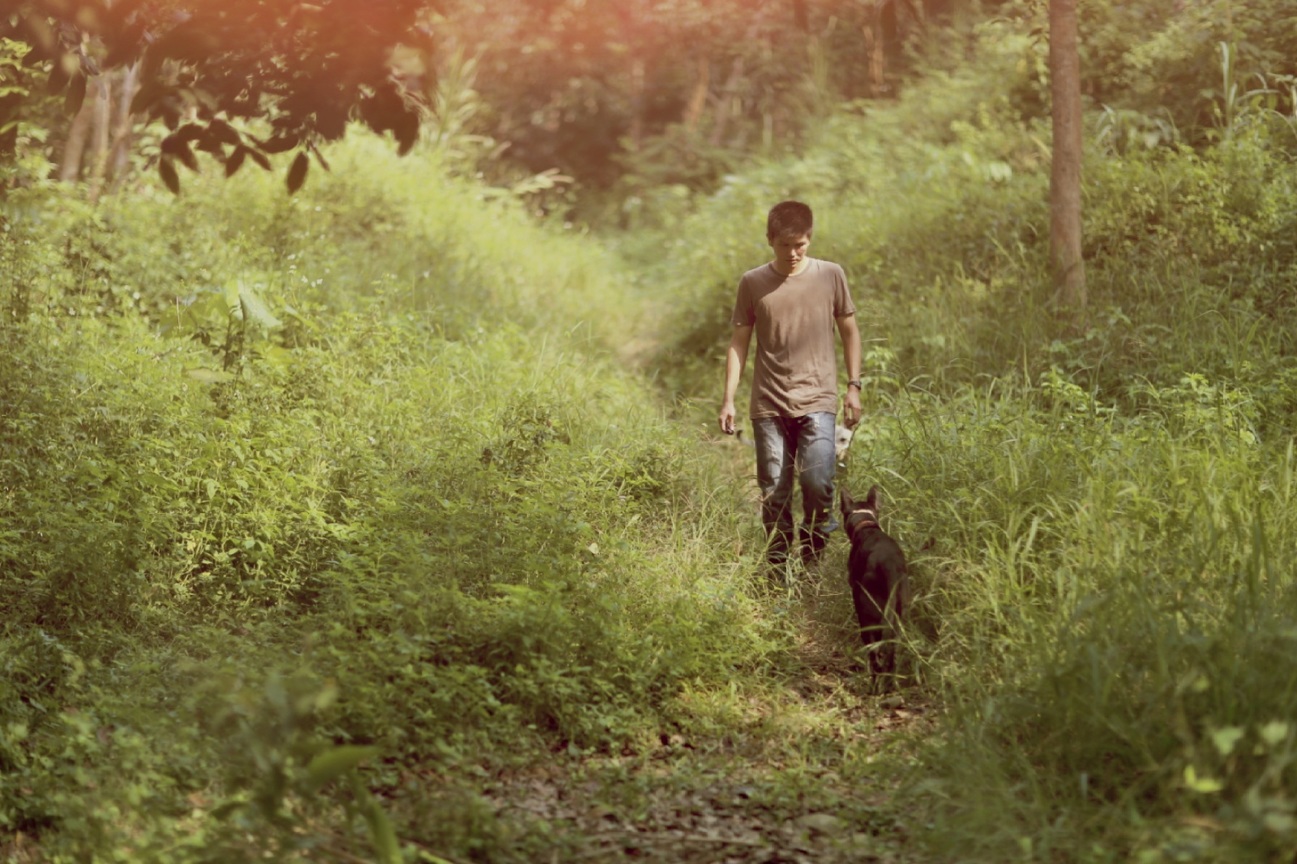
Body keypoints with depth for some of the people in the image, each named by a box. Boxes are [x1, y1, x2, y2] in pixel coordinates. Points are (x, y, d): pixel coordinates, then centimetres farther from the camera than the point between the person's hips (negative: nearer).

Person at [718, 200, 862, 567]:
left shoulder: (831, 275, 2)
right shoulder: (752, 283, 3)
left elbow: (849, 331, 11)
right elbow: (739, 341, 7)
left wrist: (854, 385, 5)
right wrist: (728, 399, 2)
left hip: (817, 402, -1)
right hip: (769, 404, 1)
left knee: (818, 482, -14)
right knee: (773, 492, 3)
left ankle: (813, 561, 8)